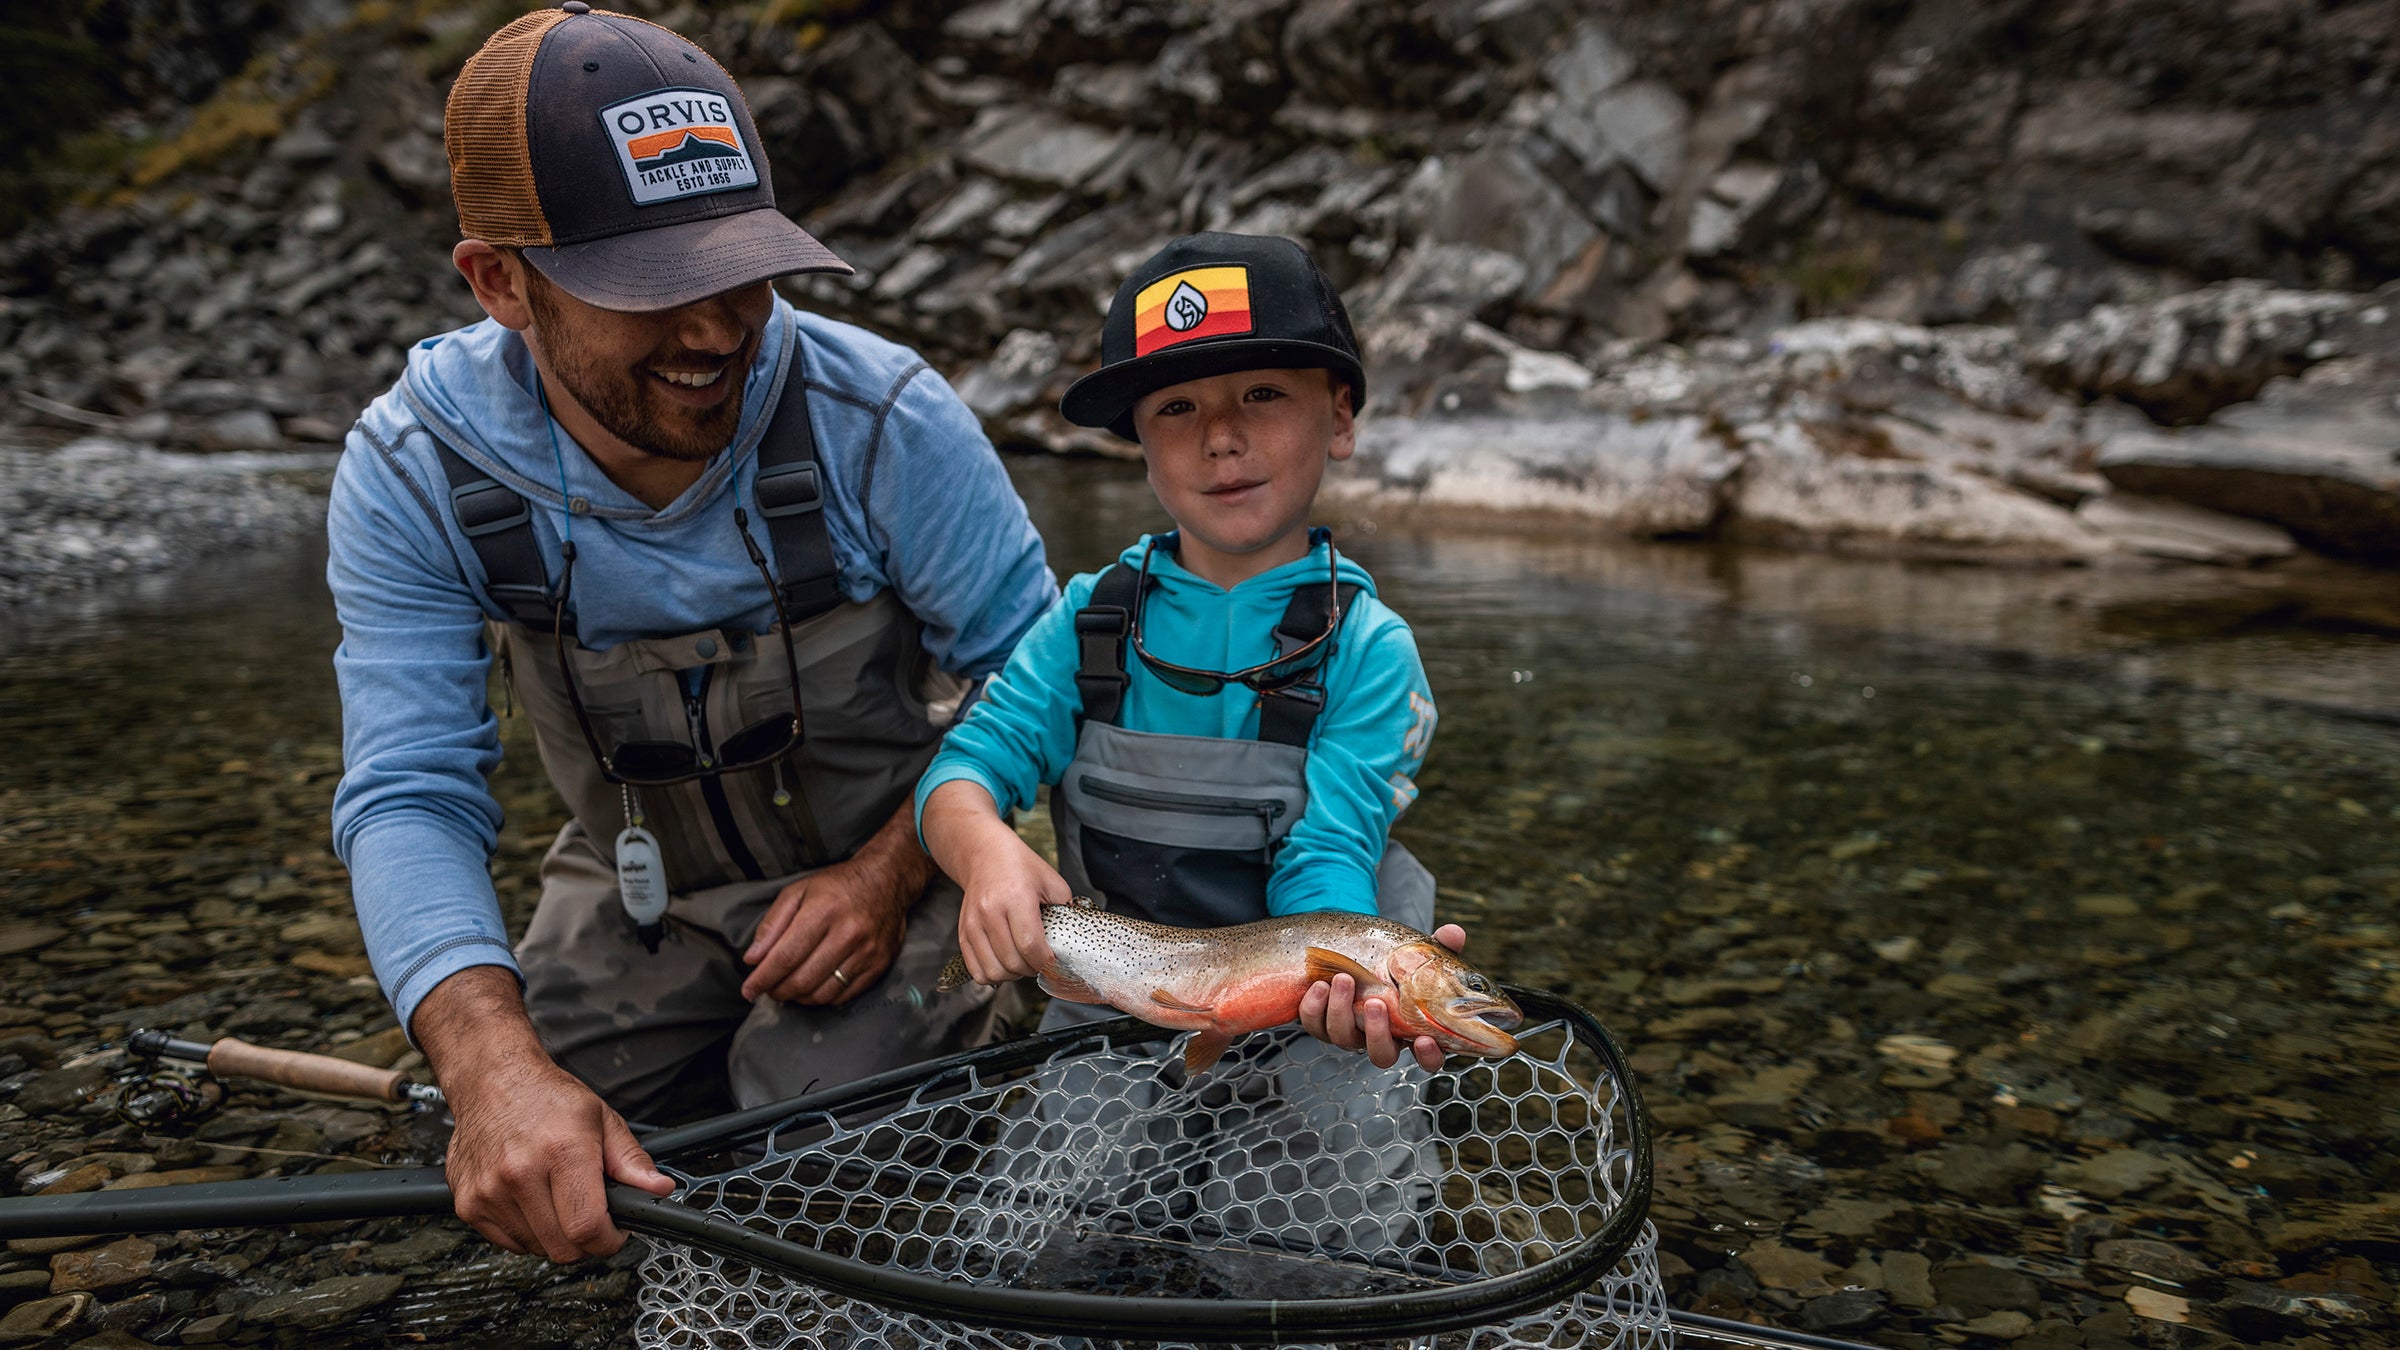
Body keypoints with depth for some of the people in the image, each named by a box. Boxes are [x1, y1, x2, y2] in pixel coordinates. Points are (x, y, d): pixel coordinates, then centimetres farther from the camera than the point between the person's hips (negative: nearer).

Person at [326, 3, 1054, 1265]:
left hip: (884, 854, -2)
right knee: (527, 1180, -5)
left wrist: (888, 874, -25)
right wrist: (492, 1060, -39)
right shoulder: (414, 472, -19)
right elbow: (410, 797, -22)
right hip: (639, 879, 3)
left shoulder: (886, 423, -25)